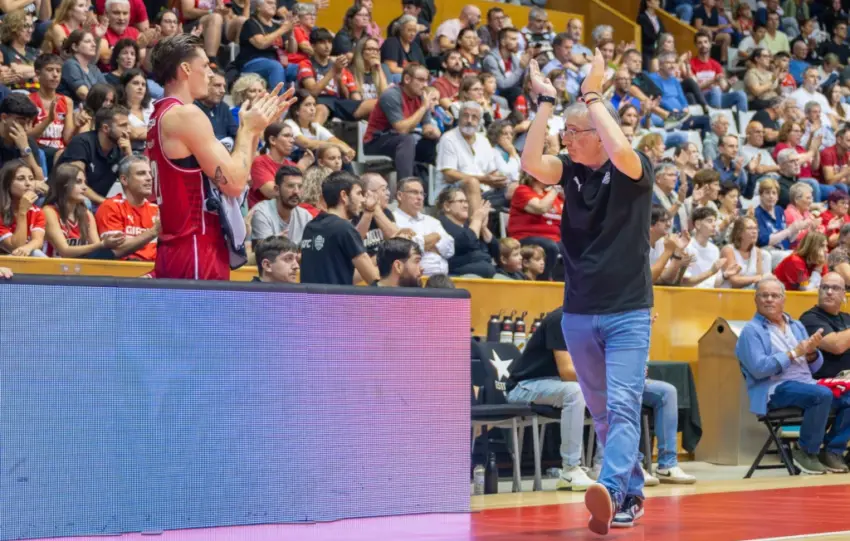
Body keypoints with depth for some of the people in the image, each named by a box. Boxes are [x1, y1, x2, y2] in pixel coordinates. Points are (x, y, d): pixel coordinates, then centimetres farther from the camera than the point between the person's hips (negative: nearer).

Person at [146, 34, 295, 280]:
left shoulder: (161, 116, 17)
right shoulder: (187, 114, -13)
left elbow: (227, 170, 20)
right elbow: (234, 183, -16)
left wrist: (257, 127, 16)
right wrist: (247, 128, -3)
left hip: (174, 250, 10)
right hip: (196, 254, -10)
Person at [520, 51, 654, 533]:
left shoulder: (635, 172, -6)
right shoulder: (572, 172, 6)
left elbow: (621, 150, -29)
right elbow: (531, 162, -12)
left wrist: (593, 94, -19)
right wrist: (545, 101, -10)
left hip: (627, 312, -5)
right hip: (579, 313, 5)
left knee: (623, 408, -17)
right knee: (602, 414, 12)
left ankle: (612, 492, -31)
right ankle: (633, 494, 26)